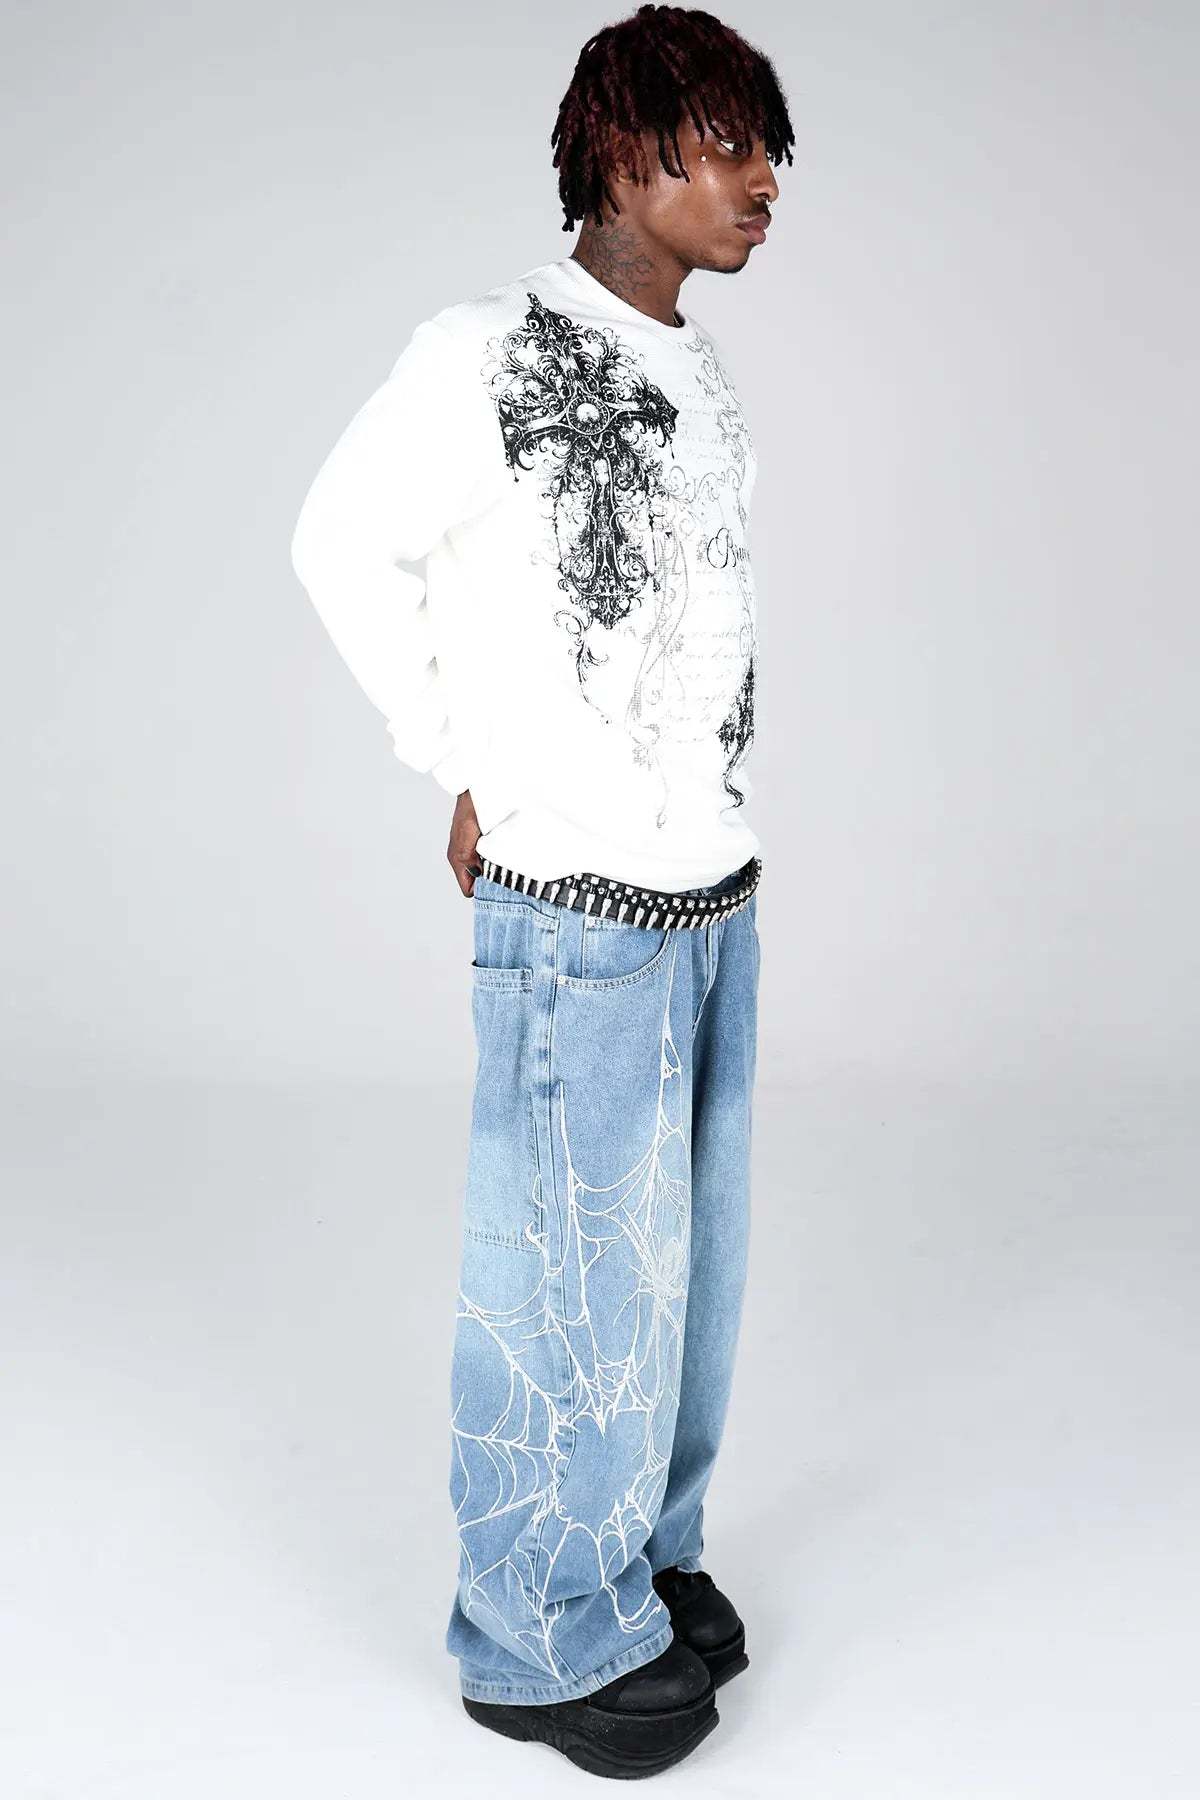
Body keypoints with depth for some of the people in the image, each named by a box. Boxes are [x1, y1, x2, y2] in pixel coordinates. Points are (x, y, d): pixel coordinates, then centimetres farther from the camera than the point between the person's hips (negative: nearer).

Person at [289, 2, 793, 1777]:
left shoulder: (704, 377, 9)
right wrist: (471, 766, 1)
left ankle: (648, 1551, 35)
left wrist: (718, 836, 12)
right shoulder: (487, 355, -13)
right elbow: (346, 548, -2)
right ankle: (546, 1634, 22)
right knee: (579, 1274, 3)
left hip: (717, 896, 7)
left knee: (691, 1251, 16)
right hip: (579, 910, -7)